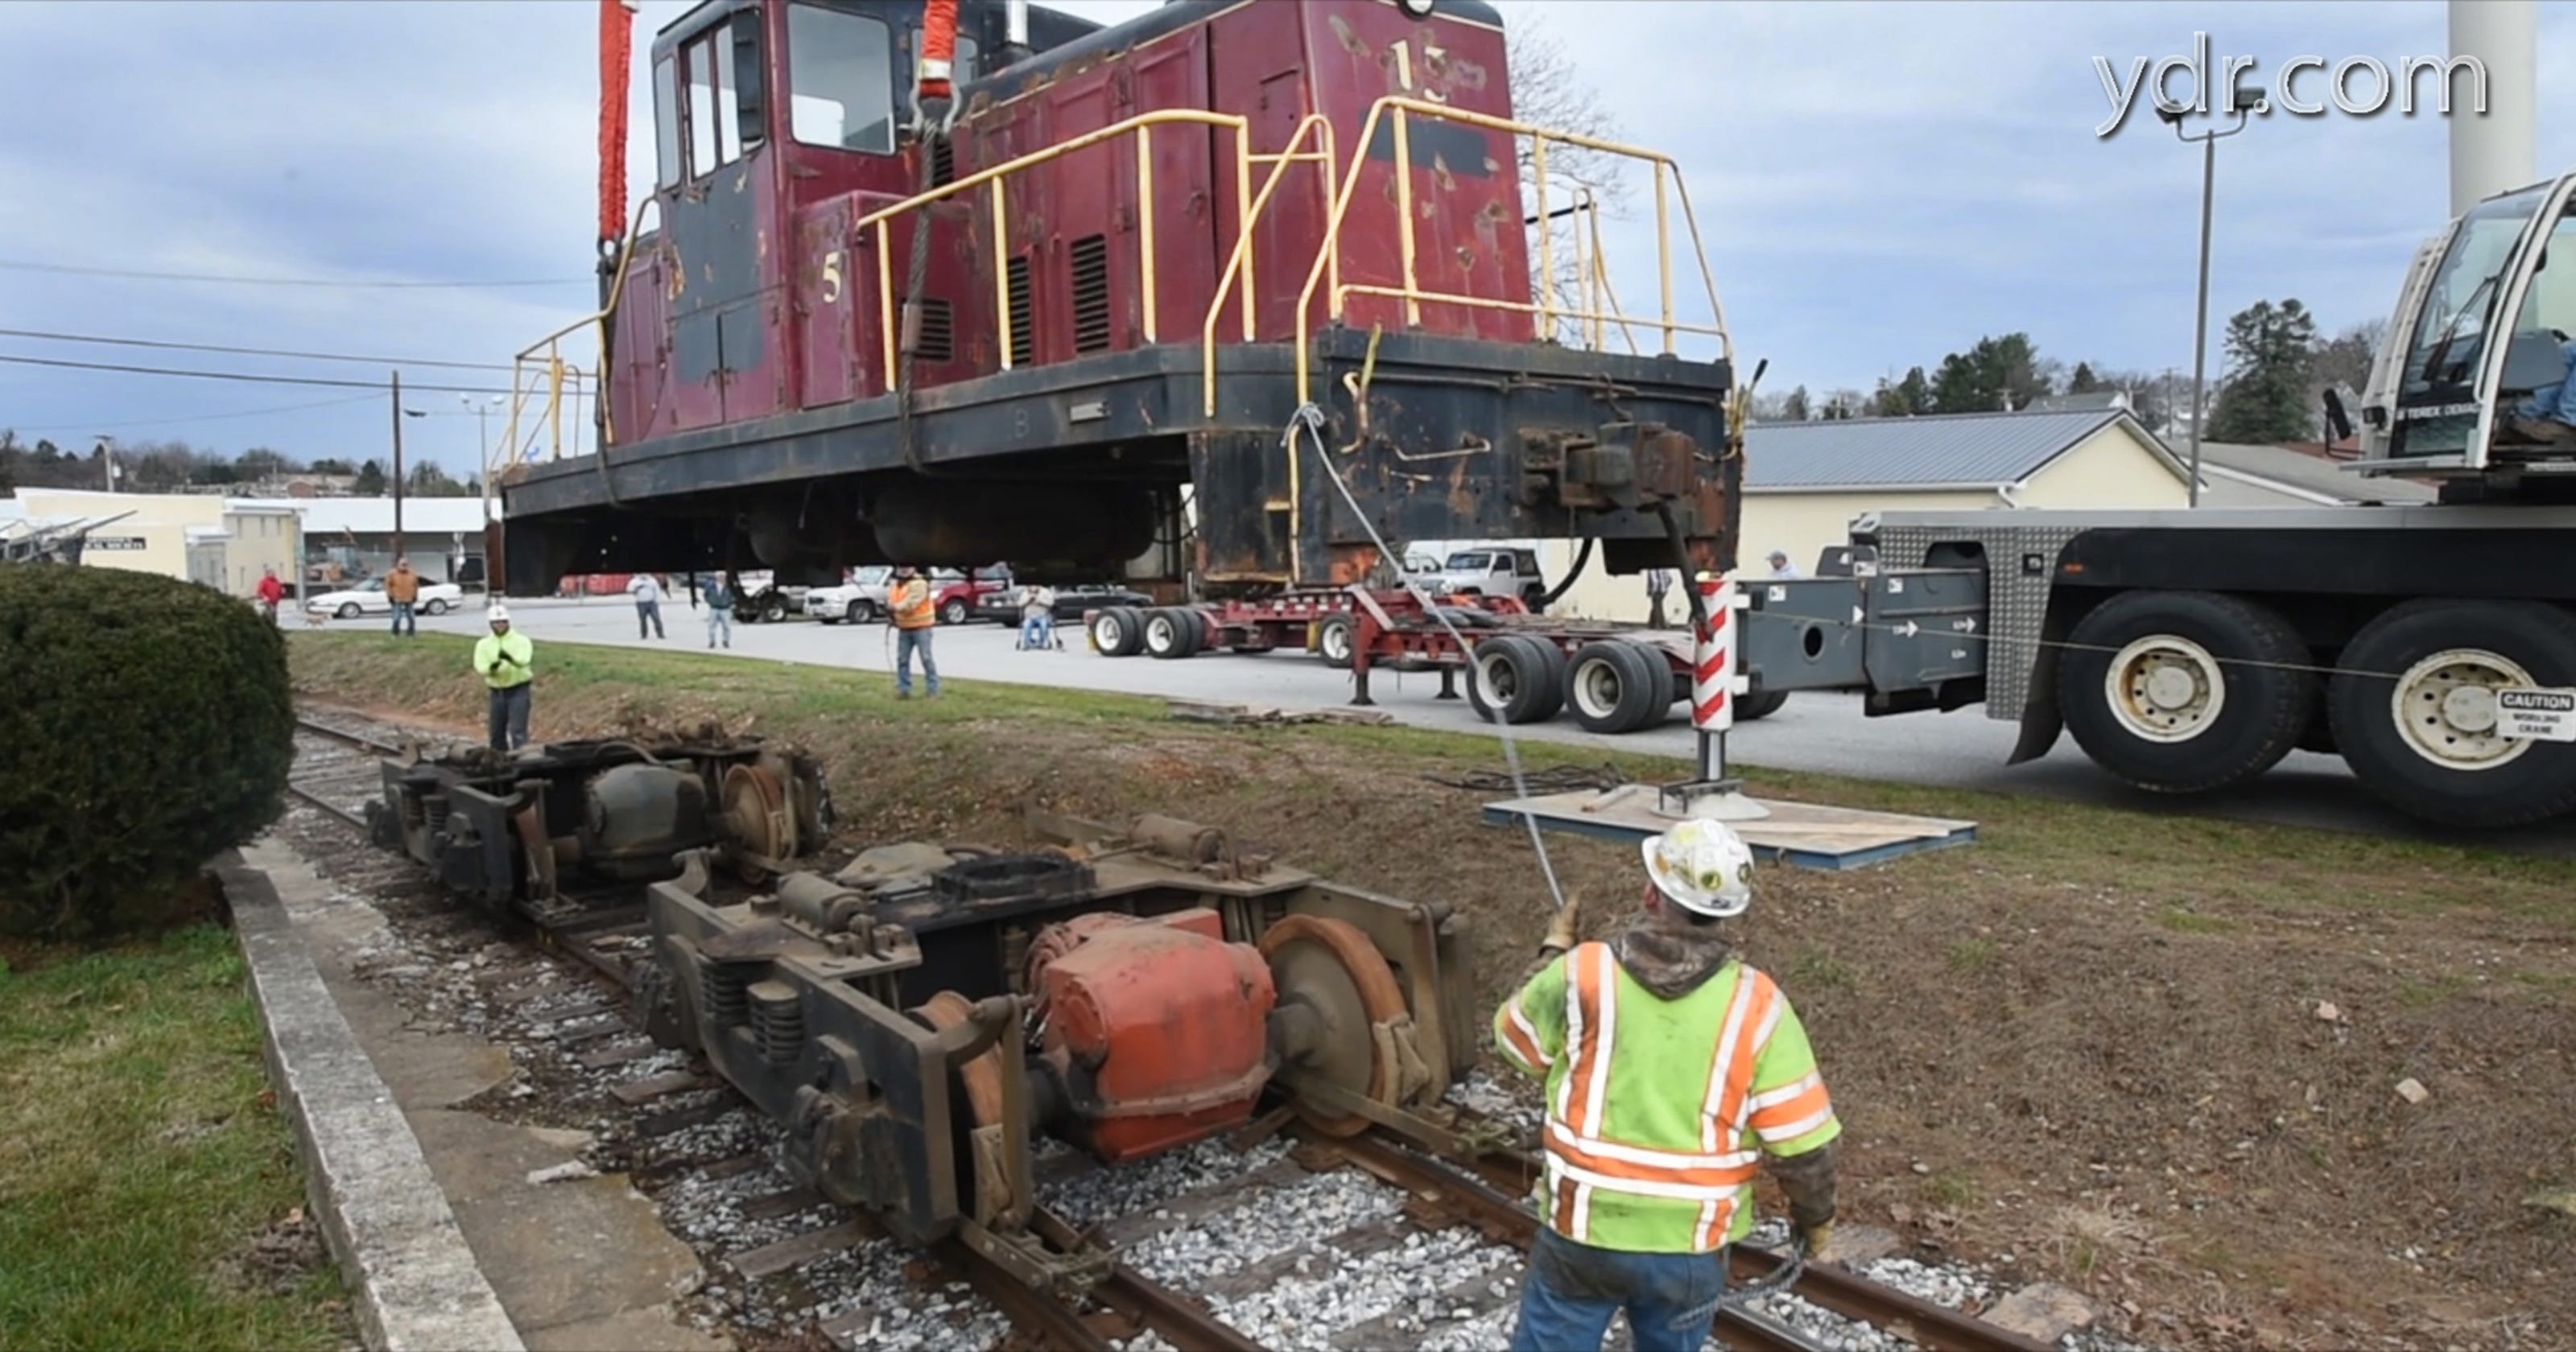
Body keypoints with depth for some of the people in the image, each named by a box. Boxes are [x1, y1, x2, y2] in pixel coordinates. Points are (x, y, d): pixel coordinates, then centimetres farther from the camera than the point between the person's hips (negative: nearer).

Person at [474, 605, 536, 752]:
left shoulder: (521, 640, -4)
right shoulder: (484, 644, 6)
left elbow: (524, 660, -24)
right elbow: (480, 668, -8)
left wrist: (510, 657, -46)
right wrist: (491, 668, -31)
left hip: (518, 690, -4)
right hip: (496, 692, 4)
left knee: (517, 731, -11)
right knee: (496, 731, 13)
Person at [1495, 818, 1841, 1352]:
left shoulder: (1583, 973, -13)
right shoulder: (1755, 1004, -11)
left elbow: (1517, 1041, 7)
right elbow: (1802, 1142, -6)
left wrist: (1553, 952, 20)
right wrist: (1816, 1216, 13)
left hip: (1582, 1230, -1)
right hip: (1691, 1246, 1)